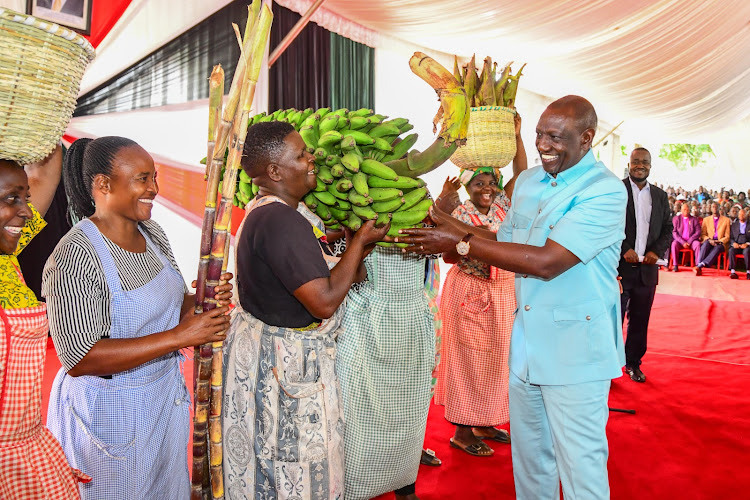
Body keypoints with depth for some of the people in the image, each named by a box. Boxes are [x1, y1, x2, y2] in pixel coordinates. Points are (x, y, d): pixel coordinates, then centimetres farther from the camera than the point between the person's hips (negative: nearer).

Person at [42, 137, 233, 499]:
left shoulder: (152, 233, -1)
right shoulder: (75, 258, -24)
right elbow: (78, 359, -27)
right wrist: (179, 336, -29)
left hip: (165, 396, 7)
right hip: (110, 409, -7)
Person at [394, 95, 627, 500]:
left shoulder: (605, 191, -15)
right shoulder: (527, 182, 9)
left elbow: (547, 261, -25)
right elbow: (506, 245, 13)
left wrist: (461, 244, -23)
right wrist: (449, 224, -1)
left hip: (574, 351, -6)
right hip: (525, 344, 7)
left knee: (580, 464, 8)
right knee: (528, 455, 20)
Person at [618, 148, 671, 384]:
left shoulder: (660, 196, 13)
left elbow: (668, 229, 13)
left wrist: (657, 251, -4)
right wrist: (624, 249, -16)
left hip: (647, 268, 4)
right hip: (620, 266, -4)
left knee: (640, 320, 12)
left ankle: (633, 363, 27)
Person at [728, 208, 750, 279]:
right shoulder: (734, 224, 19)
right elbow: (730, 237, 13)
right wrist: (733, 243, -8)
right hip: (736, 245, 2)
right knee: (731, 250, -33)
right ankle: (733, 272, -39)